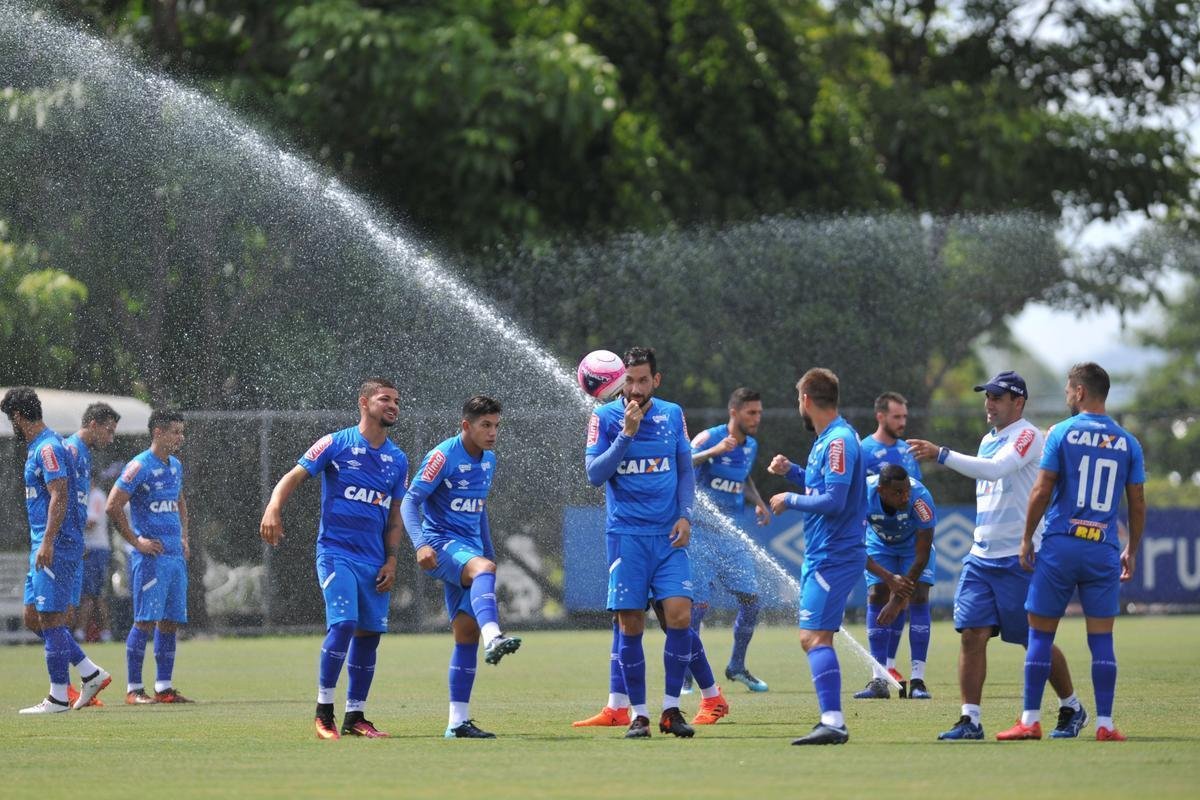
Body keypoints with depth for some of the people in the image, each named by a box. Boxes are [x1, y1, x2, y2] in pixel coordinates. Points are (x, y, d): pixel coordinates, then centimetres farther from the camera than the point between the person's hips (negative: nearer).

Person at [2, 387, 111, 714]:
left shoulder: (48, 448, -13)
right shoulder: (36, 448, 18)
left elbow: (59, 497, -21)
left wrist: (47, 543, -26)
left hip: (56, 546, -10)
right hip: (44, 545, 10)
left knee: (50, 618, -7)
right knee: (33, 617, 10)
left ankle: (58, 697, -3)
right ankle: (92, 674, 13)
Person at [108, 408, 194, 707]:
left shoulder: (175, 467, 15)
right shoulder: (140, 467, -10)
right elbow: (113, 506, -13)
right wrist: (136, 541, -12)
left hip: (176, 556, 8)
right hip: (150, 556, -8)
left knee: (171, 622, 7)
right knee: (145, 621, -8)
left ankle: (164, 687, 12)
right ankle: (133, 689, -4)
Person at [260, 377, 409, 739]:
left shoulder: (398, 459, 13)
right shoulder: (336, 444, -2)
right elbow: (294, 476, -7)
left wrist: (391, 560, 7)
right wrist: (273, 508, -25)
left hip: (374, 560, 6)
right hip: (336, 552, -6)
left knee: (369, 633, 4)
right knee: (343, 624, -19)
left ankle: (355, 716, 14)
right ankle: (323, 710, -9)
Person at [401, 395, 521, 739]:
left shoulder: (489, 460, 14)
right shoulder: (443, 456, -9)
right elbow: (410, 502, -12)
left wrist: (489, 551, 27)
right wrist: (421, 544, -27)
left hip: (470, 549, 8)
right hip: (441, 543, -8)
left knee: (467, 633, 3)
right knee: (483, 567, -38)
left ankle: (458, 721, 5)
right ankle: (494, 639, -64)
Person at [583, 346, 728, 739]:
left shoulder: (672, 415, 7)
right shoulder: (604, 418, -1)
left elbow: (686, 470, 14)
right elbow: (594, 474, -9)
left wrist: (685, 515, 0)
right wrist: (626, 435, -18)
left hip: (668, 535, 2)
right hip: (625, 534, -2)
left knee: (679, 615, -10)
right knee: (630, 625, -3)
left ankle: (671, 710, 0)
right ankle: (638, 714, 6)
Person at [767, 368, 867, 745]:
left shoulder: (839, 441, -16)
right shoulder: (827, 439, 15)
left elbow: (833, 500, -22)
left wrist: (790, 500, -10)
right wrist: (792, 471, 17)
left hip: (833, 556, -11)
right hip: (823, 554, 11)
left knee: (814, 636, -17)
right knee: (815, 638, 14)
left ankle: (833, 723, -23)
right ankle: (831, 721, 17)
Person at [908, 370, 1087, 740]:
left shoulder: (1027, 436, -10)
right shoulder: (988, 440, 16)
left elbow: (996, 469, -28)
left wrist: (941, 455, -34)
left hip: (1020, 558, -7)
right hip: (981, 555, 7)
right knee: (972, 633, -6)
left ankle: (1072, 709, 20)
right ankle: (970, 720, -6)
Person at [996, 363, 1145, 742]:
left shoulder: (1062, 433, -2)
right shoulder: (1128, 443, 7)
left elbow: (1042, 491, -5)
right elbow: (1137, 503, 9)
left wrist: (1026, 539, 3)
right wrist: (1131, 551, 18)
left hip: (1060, 544, -3)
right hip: (1104, 550, 3)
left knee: (1040, 632, 4)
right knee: (1102, 638, 4)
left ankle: (1030, 721, 4)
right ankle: (1105, 724, 1)